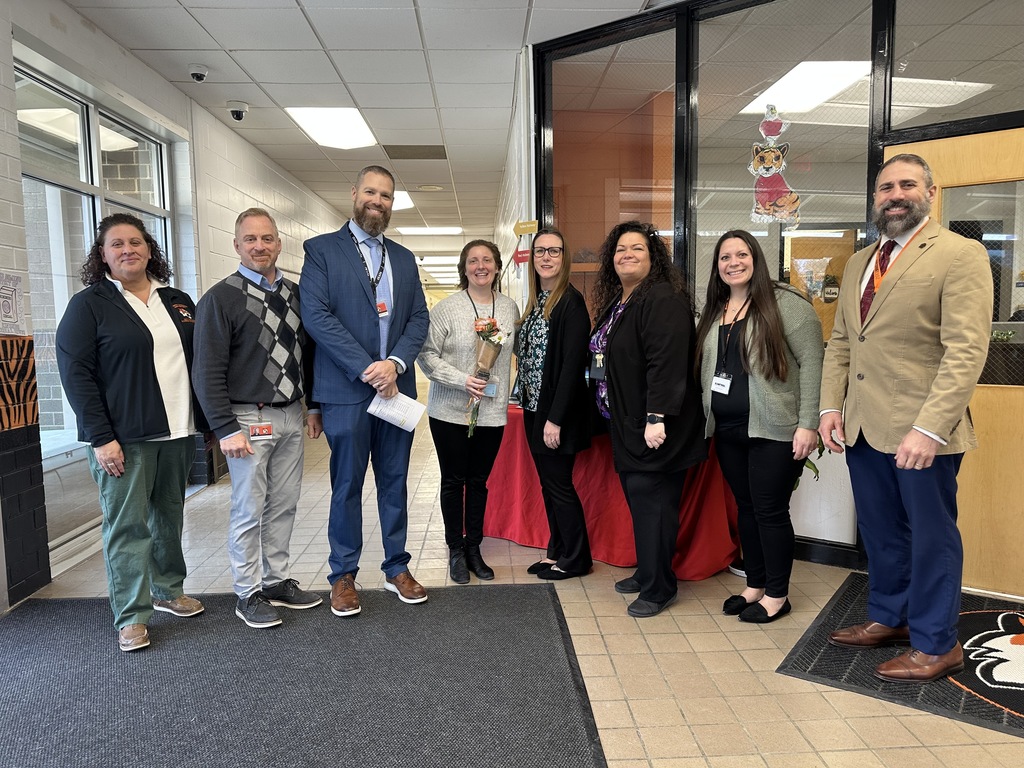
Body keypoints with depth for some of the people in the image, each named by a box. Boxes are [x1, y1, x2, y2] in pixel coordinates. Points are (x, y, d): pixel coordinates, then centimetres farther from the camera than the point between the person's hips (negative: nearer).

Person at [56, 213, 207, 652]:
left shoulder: (178, 302, 12)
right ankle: (131, 617, 11)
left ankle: (168, 591, 29)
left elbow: (199, 362, 16)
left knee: (170, 515, 13)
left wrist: (207, 422, 10)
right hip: (124, 437, -4)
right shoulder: (88, 305, -2)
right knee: (127, 524, 0)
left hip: (177, 433, 5)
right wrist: (101, 438, -14)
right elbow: (76, 374, -8)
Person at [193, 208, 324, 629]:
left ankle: (277, 581, 28)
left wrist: (313, 407, 13)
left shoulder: (295, 293, 10)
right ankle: (248, 594, 19)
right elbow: (208, 372, -11)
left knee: (284, 506, 13)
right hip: (249, 420, -5)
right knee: (248, 511, 4)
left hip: (291, 418, 5)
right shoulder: (220, 298, -7)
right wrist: (226, 429, -16)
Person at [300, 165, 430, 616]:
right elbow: (316, 315, -11)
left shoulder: (404, 258, 15)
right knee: (347, 486, 5)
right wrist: (366, 368, -16)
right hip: (346, 391, -4)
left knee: (395, 482, 12)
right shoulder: (321, 249, 0)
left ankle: (396, 568, 26)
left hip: (397, 387, 4)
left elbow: (419, 319, 7)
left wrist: (395, 363, -11)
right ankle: (343, 576, 21)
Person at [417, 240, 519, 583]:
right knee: (453, 480, 9)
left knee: (479, 480, 13)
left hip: (493, 411, 3)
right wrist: (462, 380, -20)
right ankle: (456, 550, 23)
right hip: (450, 411, -3)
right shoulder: (446, 308, -8)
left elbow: (520, 349, 17)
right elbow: (427, 355, -9)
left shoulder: (510, 308, 4)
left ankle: (473, 548, 27)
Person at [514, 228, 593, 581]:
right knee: (547, 483, 15)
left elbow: (573, 363, -19)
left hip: (557, 412, -8)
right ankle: (556, 551, 28)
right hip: (534, 408, 8)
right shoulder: (535, 300, 12)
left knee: (559, 484, 2)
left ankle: (577, 558, 18)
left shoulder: (571, 301, -14)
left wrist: (555, 418, -21)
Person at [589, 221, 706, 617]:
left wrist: (657, 417, -28)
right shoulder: (615, 303, 16)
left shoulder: (663, 301, -14)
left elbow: (666, 362, -24)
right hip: (627, 425, 9)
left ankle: (658, 588, 10)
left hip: (653, 427, -9)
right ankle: (646, 572, 29)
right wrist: (618, 419, 22)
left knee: (652, 500, -4)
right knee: (638, 498, 15)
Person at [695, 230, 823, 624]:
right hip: (727, 430, 7)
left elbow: (812, 362, -13)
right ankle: (754, 586, 28)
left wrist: (808, 423, -18)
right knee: (745, 508, 14)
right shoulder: (713, 311, 13)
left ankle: (777, 595, 17)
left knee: (770, 510, 1)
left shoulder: (785, 304, -8)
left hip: (772, 429, -6)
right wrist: (709, 417, 12)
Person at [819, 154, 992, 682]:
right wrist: (831, 407, 3)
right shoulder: (859, 262, 15)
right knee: (880, 533, 18)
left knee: (931, 536, 8)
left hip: (921, 431, -6)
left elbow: (967, 351, -16)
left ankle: (936, 645, 25)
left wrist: (928, 428, -23)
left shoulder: (960, 255, -7)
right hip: (862, 428, 6)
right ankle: (887, 618, 36)